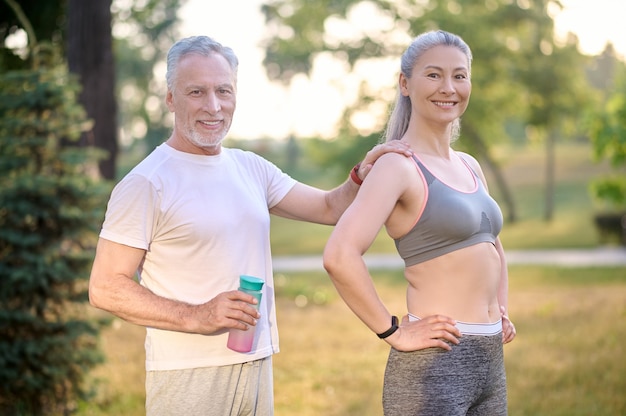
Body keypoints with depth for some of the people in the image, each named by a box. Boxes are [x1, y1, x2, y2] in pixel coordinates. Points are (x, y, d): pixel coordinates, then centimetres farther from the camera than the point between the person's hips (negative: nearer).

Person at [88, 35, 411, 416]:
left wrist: (361, 177, -6)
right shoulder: (146, 184, -9)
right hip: (187, 376, -6)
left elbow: (330, 208, 16)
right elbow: (105, 288, -12)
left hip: (258, 366, 6)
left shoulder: (251, 169, 11)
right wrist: (195, 317, -20)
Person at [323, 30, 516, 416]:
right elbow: (340, 256, -25)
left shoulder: (469, 167, 13)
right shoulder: (399, 165, -11)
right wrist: (393, 332, -18)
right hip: (434, 362, -8)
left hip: (490, 358, 8)